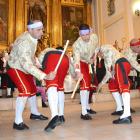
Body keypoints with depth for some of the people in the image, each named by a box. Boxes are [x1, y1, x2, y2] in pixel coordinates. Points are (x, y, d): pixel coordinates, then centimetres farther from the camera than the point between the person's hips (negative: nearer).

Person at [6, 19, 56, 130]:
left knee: (32, 89, 14)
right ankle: (18, 122, -9)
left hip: (24, 67, 9)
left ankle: (34, 113, 33)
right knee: (25, 91, -21)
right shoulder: (23, 42, -36)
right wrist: (45, 76, -49)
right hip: (15, 68, -9)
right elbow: (27, 65, -43)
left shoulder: (34, 37, -8)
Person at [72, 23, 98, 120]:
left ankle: (87, 107, 30)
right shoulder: (77, 44, -34)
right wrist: (78, 72, -61)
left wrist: (92, 58, -12)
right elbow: (76, 60, -45)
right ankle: (84, 112, -17)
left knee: (88, 85, 13)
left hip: (89, 63, 6)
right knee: (85, 84, -21)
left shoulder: (94, 37, -18)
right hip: (81, 63, -5)